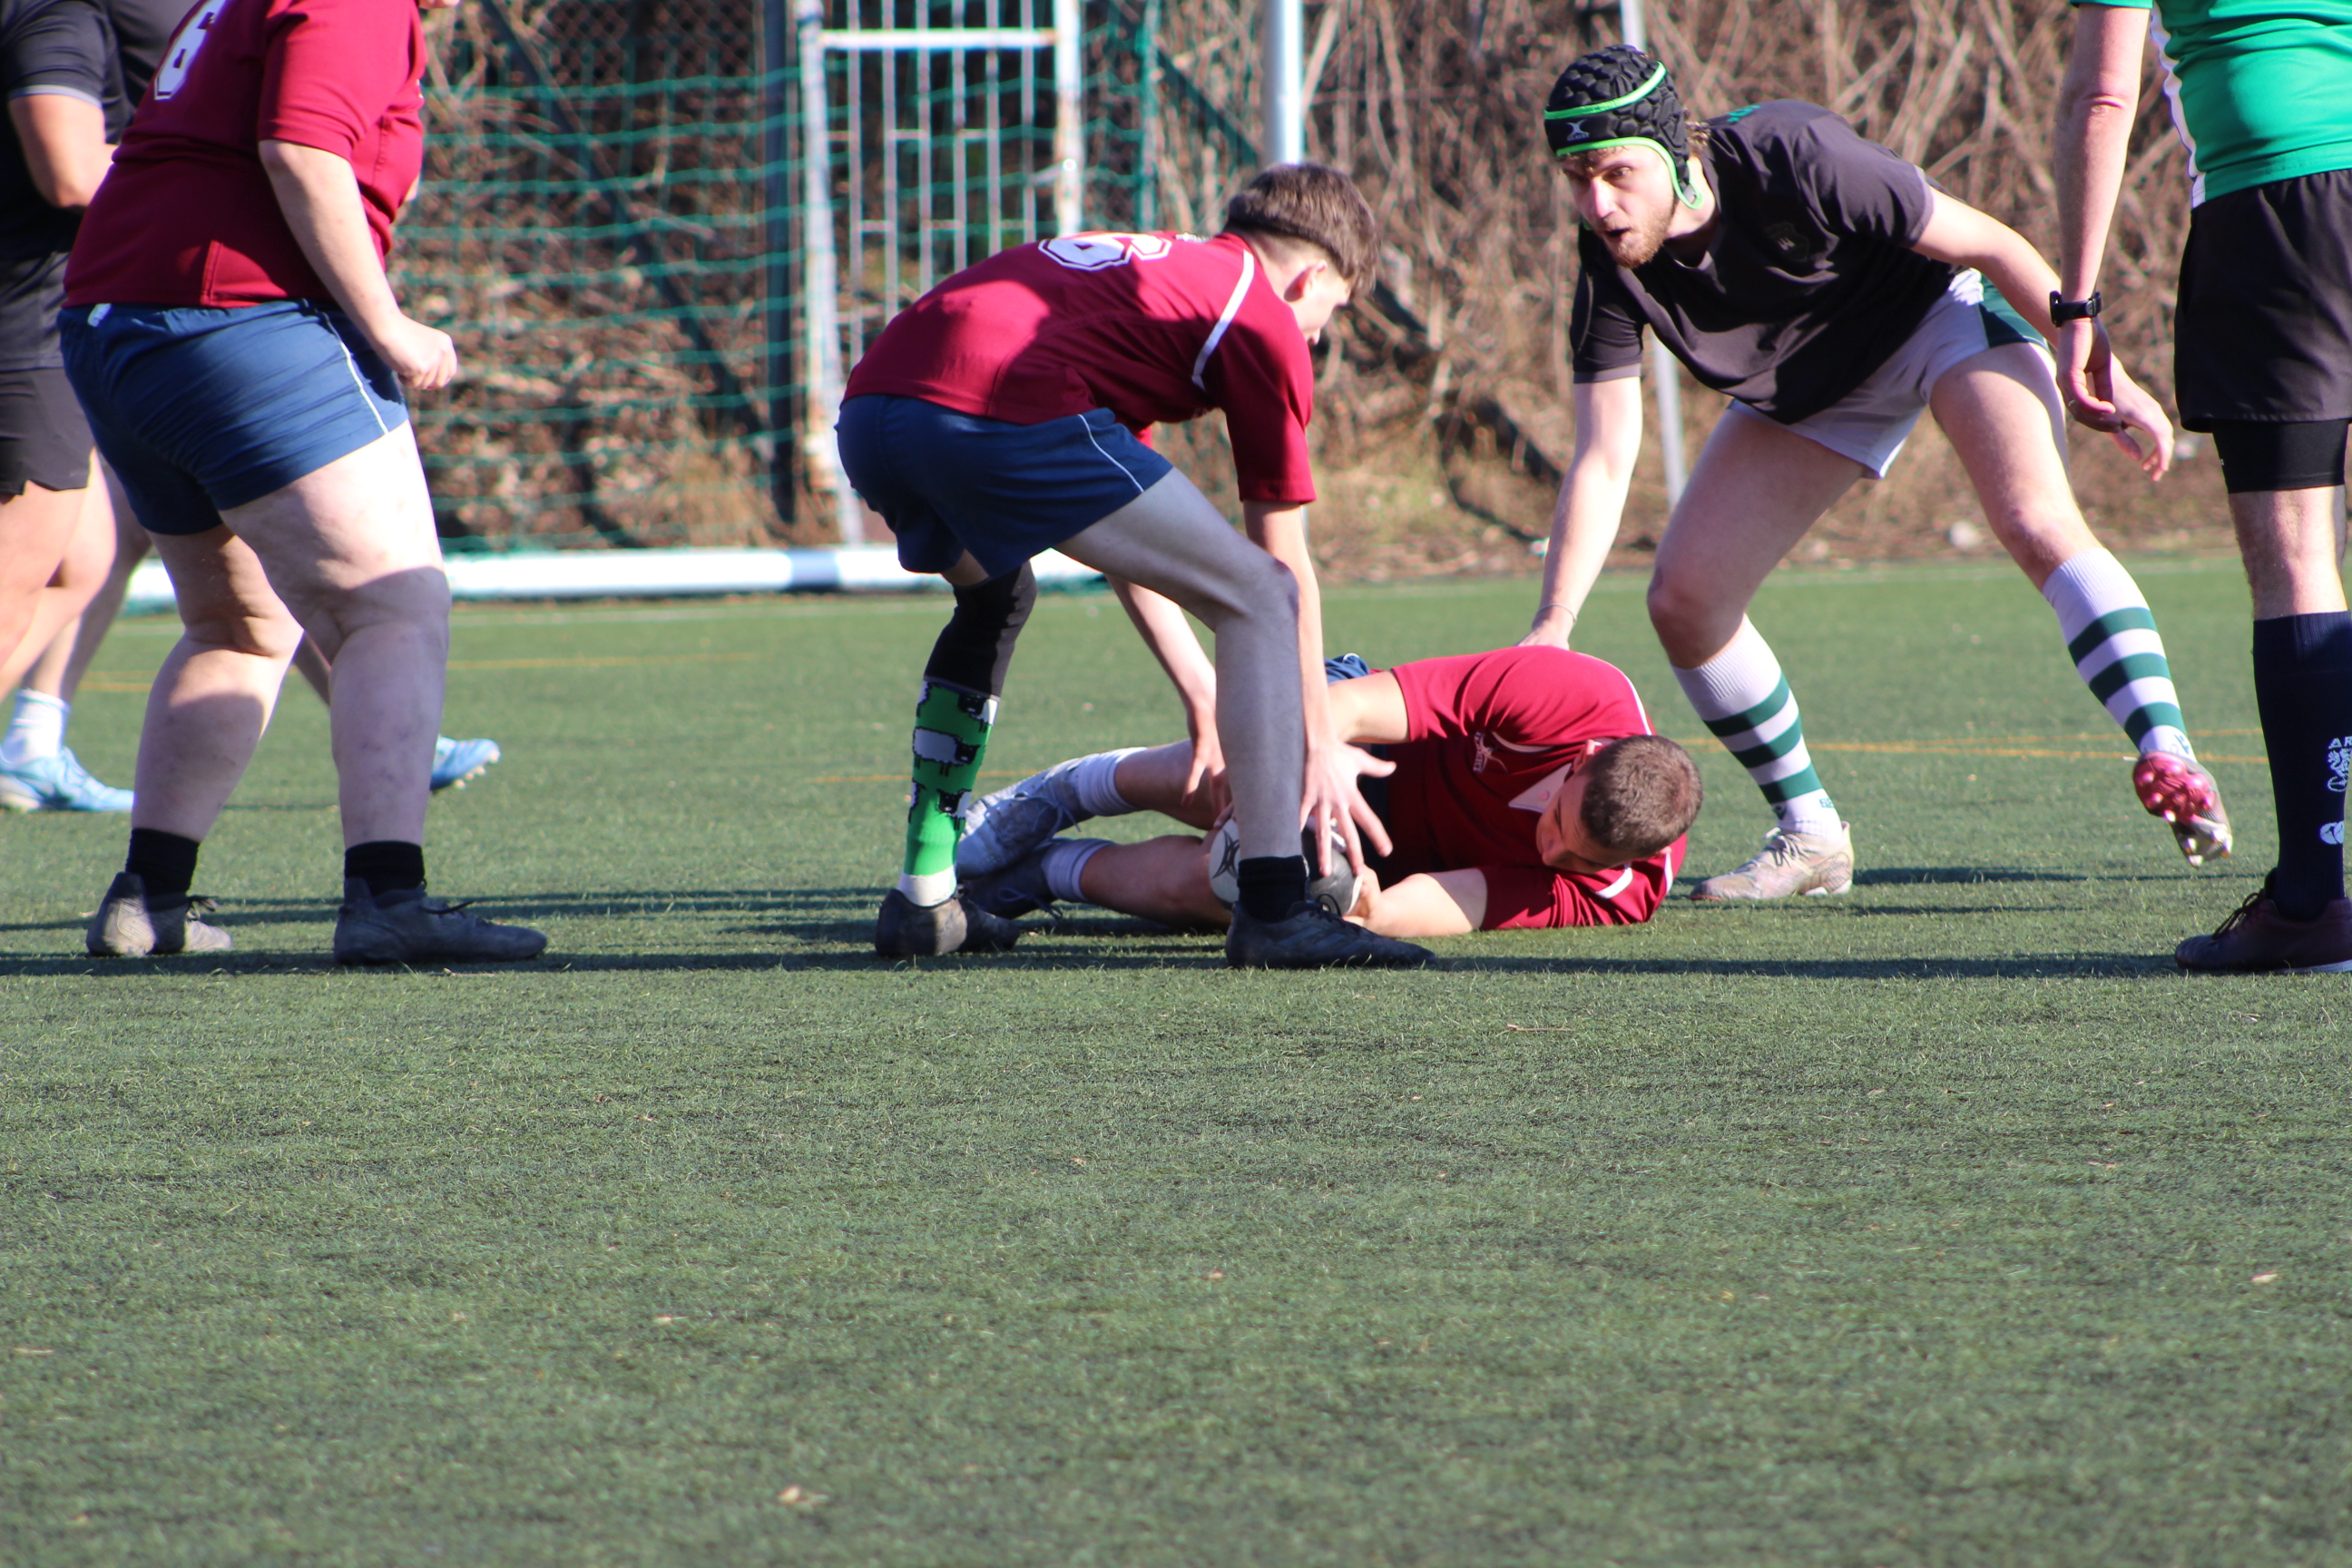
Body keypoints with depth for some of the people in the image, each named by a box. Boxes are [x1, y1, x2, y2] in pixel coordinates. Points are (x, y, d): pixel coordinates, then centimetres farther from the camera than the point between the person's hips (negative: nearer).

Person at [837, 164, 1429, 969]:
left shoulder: (1139, 269, 39)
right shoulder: (1264, 320, 17)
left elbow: (1122, 535, 44)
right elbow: (1286, 564, 17)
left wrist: (1203, 693, 50)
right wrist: (1320, 745, 25)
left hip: (869, 404, 8)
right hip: (1008, 413, -8)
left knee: (995, 599, 37)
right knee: (1260, 598, 5)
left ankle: (921, 899, 33)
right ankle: (1274, 912, -4)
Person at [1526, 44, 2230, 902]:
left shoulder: (1793, 160, -35)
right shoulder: (1611, 265, -21)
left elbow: (1989, 243, -24)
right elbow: (1602, 462, -19)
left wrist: (2102, 373, -20)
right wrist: (1553, 623, -31)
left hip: (1942, 304, -6)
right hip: (1810, 380, 6)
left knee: (2037, 523, -31)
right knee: (1683, 599, -4)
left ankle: (2168, 755, -41)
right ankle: (1810, 836, 11)